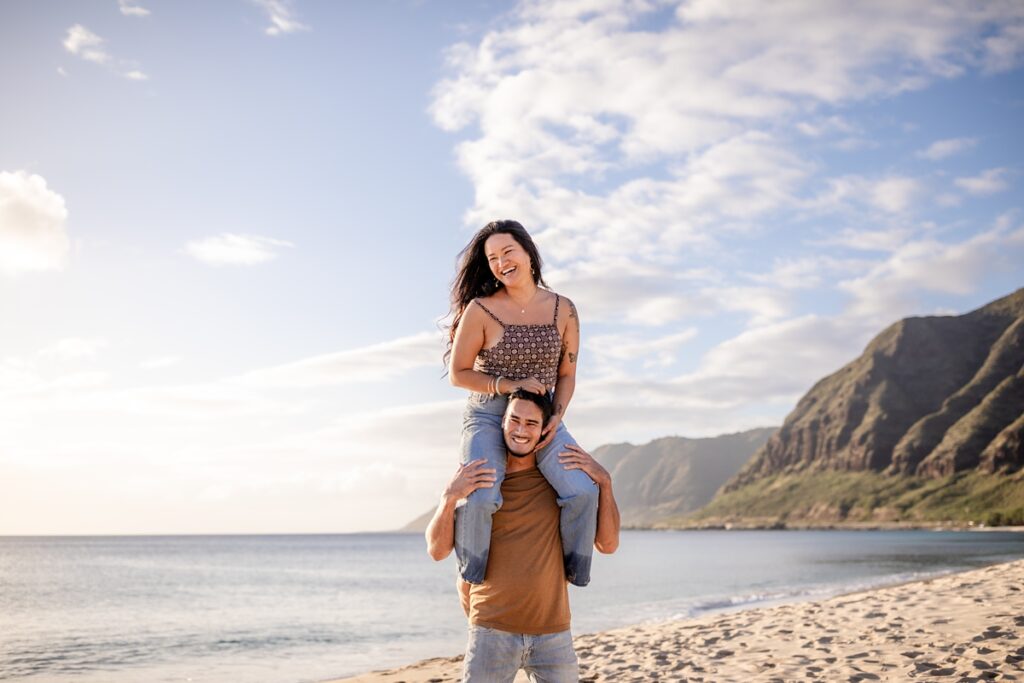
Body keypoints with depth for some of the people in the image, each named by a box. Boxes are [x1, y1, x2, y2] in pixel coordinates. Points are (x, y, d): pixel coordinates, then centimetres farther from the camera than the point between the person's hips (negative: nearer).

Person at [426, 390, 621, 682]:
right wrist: (450, 497, -18)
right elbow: (437, 551, -3)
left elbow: (607, 545, 1)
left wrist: (604, 482, -10)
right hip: (492, 632, -1)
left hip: (554, 634, 1)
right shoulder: (475, 480, 3)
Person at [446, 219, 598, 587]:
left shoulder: (563, 310, 0)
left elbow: (566, 374, 8)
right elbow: (458, 373, -4)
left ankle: (574, 566, 5)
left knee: (583, 490, -22)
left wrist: (557, 416, -9)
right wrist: (510, 385, -15)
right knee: (480, 499, -28)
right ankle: (472, 567, 3)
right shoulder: (480, 310, -9)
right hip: (488, 416, -2)